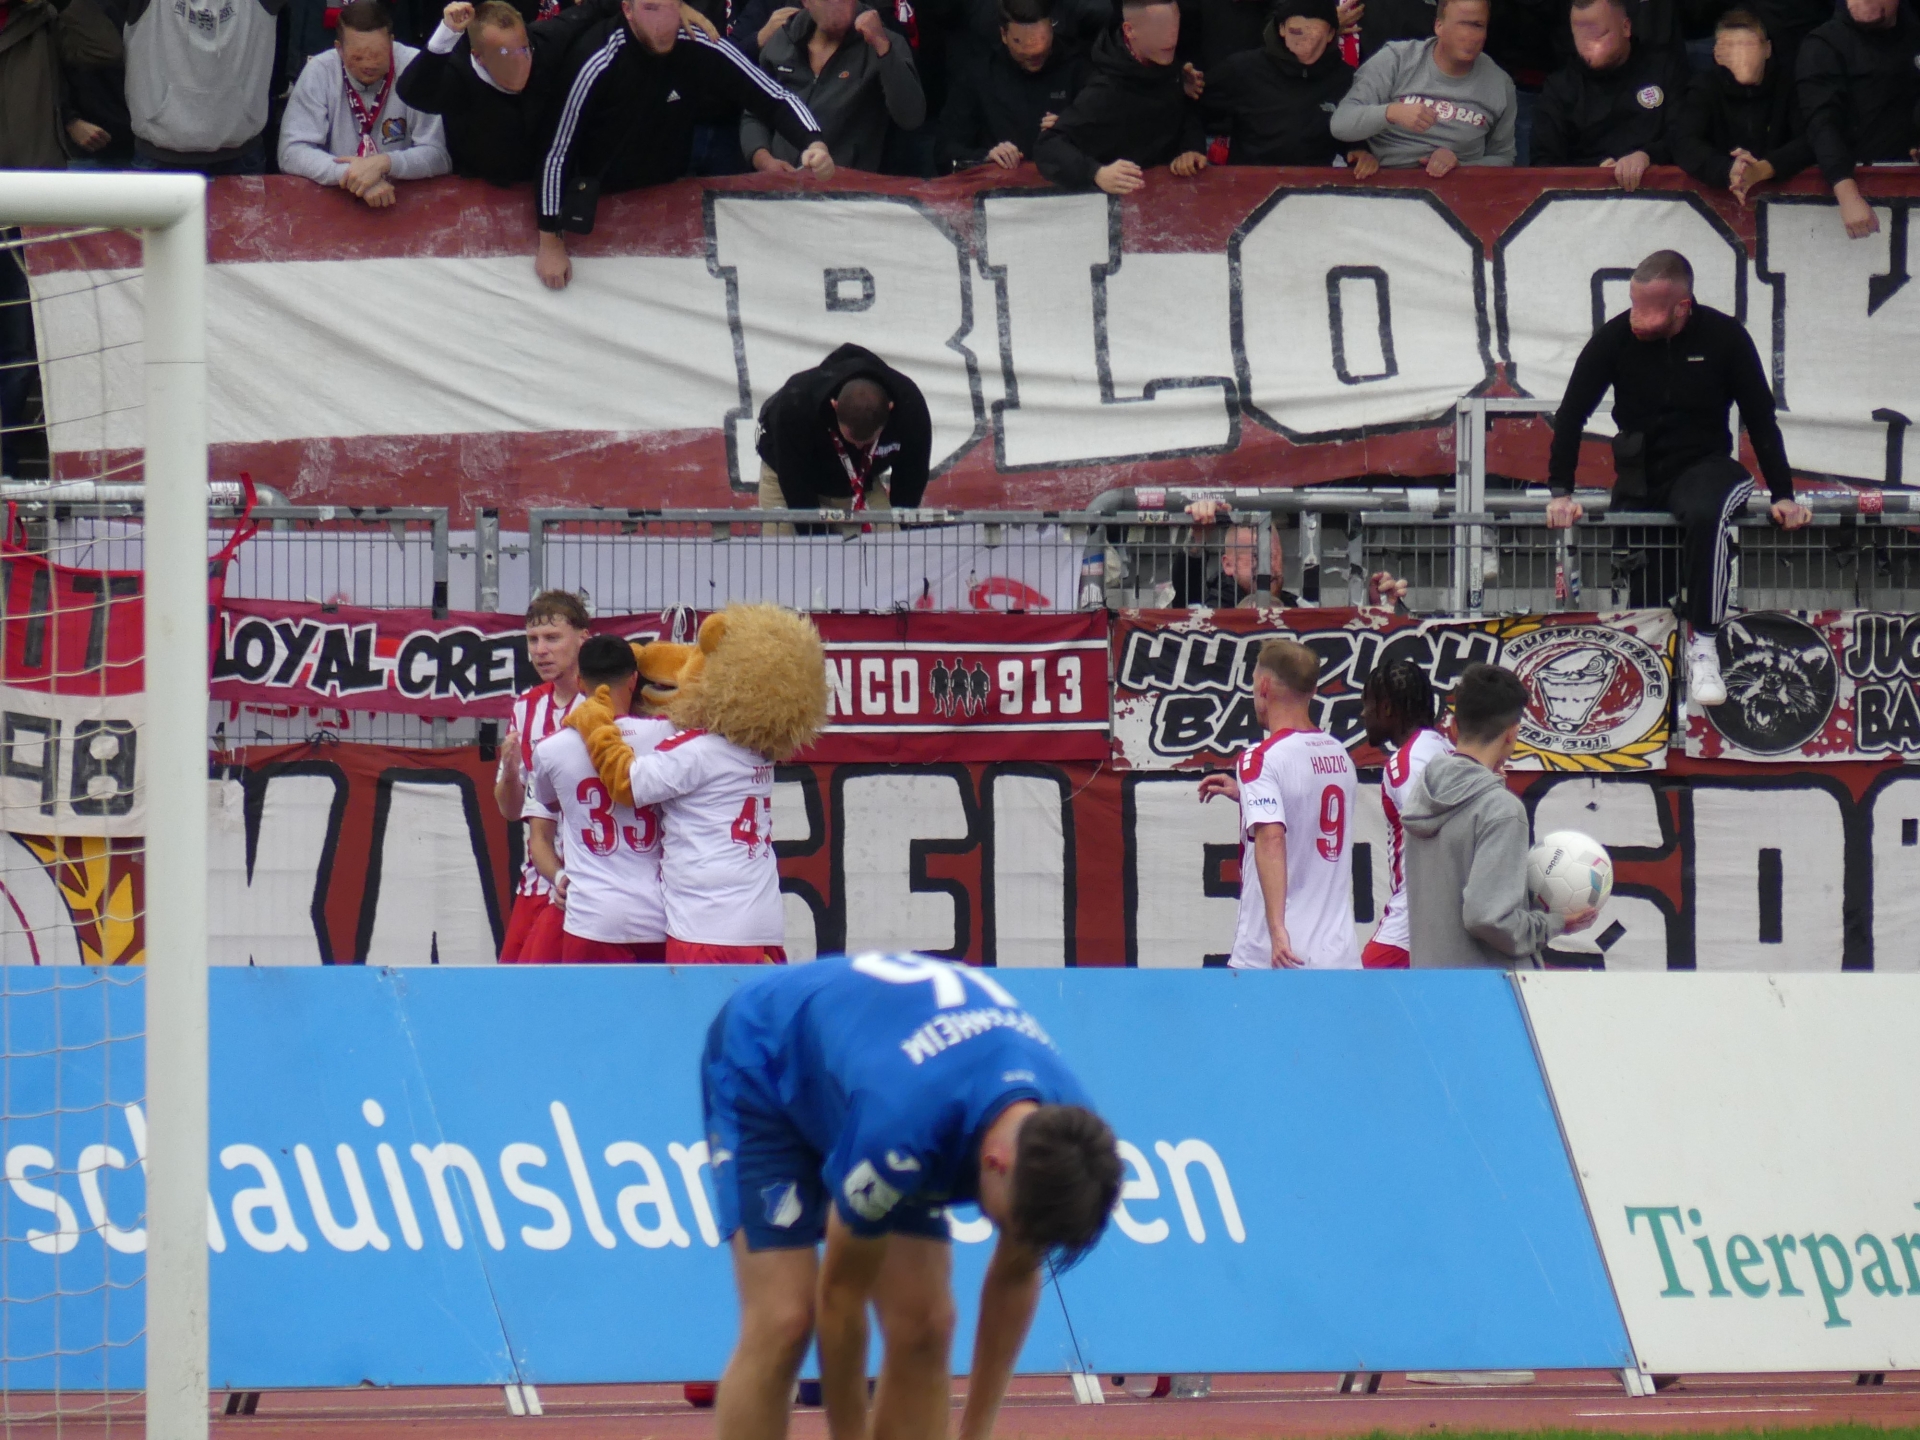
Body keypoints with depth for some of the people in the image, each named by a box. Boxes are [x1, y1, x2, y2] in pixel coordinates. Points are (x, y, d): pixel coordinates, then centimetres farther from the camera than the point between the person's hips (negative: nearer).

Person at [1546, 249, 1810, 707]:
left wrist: (1783, 495, -4)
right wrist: (1560, 492, -8)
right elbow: (1571, 414, -1)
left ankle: (1703, 647, -33)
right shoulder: (1615, 338, -7)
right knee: (1644, 600, -1)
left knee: (1706, 514, -37)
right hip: (1640, 475, 3)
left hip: (1705, 467, -3)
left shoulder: (1724, 338, -9)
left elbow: (1761, 420, -1)